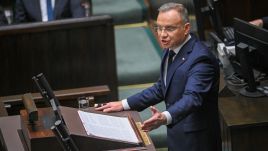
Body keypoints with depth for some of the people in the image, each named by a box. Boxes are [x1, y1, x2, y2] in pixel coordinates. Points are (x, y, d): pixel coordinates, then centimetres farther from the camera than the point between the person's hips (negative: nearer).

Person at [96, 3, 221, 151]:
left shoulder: (200, 58, -23)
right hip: (177, 138, 8)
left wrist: (165, 118, -51)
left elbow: (192, 98, -34)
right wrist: (124, 104, 9)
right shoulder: (171, 50, 5)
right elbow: (161, 89, 15)